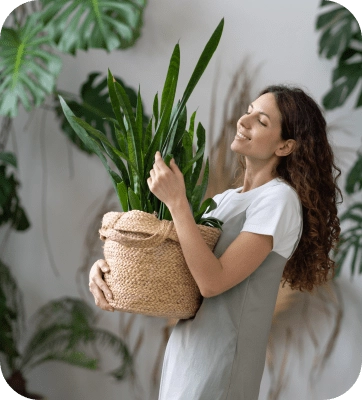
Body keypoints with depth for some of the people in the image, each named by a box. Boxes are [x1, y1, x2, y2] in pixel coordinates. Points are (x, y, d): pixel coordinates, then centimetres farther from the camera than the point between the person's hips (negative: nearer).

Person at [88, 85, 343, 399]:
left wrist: (176, 201, -21)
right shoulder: (226, 199, 11)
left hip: (219, 363, -7)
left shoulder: (279, 199, -14)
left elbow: (212, 281, -21)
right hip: (184, 349, 8)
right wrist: (107, 265, -6)